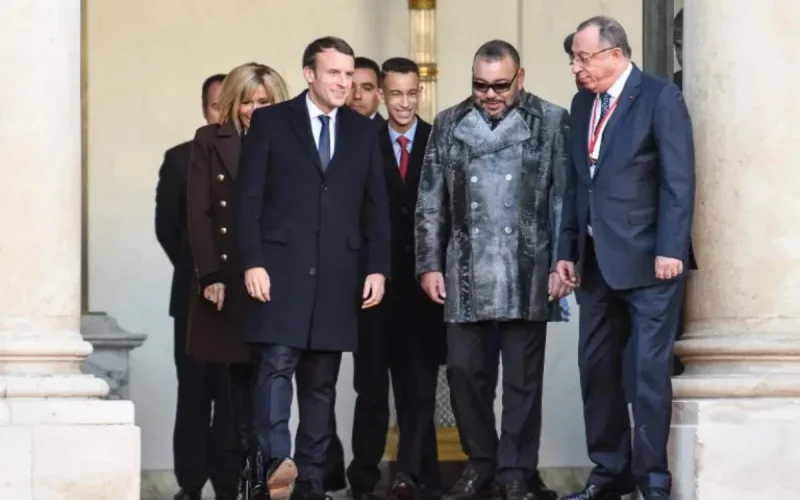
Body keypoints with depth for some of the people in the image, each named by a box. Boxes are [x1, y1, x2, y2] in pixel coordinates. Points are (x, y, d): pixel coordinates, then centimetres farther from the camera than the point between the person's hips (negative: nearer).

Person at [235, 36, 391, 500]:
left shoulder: (364, 131, 12)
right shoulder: (271, 122, 3)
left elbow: (376, 206, 12)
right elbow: (249, 197, -1)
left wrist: (377, 268, 3)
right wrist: (253, 262, -10)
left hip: (338, 275, 3)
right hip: (282, 268, -3)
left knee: (322, 380, 5)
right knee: (278, 364, -14)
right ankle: (277, 461, -22)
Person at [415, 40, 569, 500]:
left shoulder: (551, 121, 1)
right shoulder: (449, 124, 9)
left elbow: (564, 199, -1)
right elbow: (431, 203, 9)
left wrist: (561, 264, -6)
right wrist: (430, 265, 3)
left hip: (527, 272, -2)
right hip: (466, 271, 2)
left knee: (523, 375, 2)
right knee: (463, 368, 3)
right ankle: (481, 459, 19)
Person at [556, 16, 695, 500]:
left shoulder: (661, 97, -6)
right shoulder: (583, 104, 14)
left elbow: (679, 179, -11)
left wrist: (670, 250, -17)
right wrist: (568, 251, 12)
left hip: (647, 259, -7)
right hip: (596, 261, 7)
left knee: (651, 370, -3)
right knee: (597, 368, 8)